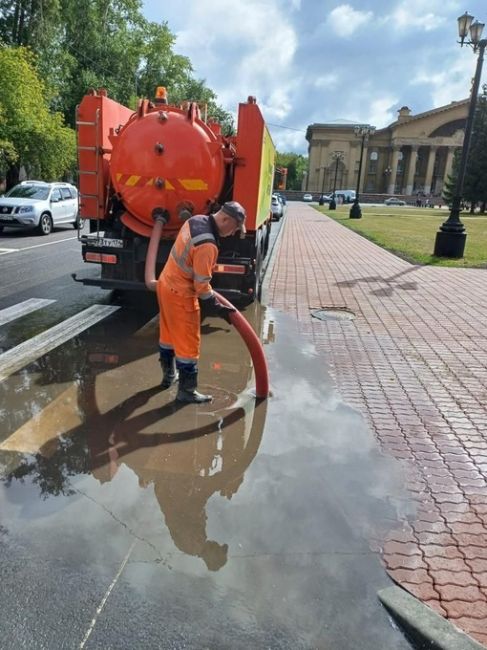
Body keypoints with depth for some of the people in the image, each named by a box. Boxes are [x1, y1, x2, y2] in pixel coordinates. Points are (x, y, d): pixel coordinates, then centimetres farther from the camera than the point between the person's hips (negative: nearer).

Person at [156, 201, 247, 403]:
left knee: (168, 334, 23)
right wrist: (217, 308, -10)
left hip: (165, 284, 10)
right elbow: (202, 285, -23)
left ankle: (169, 375, 41)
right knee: (188, 343, 3)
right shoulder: (207, 245, -30)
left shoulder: (196, 220, -1)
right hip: (180, 295, -10)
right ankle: (186, 391, 16)